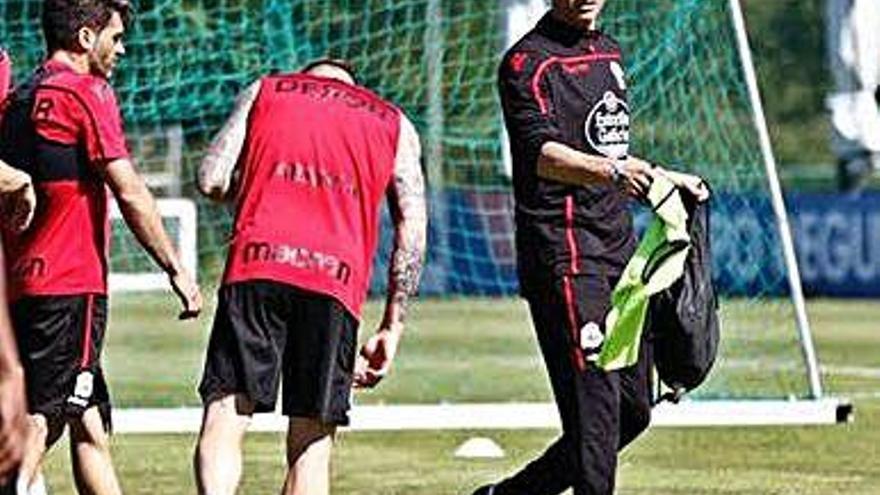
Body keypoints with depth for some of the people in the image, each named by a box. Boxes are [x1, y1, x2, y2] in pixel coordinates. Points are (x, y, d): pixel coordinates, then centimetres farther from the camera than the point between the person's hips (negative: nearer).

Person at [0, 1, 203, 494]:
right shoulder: (86, 93, -7)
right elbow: (130, 193, -11)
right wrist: (176, 269, -6)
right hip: (70, 285, -8)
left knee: (91, 425, 13)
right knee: (41, 418, -14)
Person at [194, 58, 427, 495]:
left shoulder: (264, 92, 22)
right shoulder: (394, 125, 23)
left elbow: (212, 182, 11)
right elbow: (412, 229, 12)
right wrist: (392, 327, 13)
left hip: (256, 267, 0)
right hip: (336, 280, 1)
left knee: (224, 419, -2)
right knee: (312, 445, 4)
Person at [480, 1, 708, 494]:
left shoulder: (610, 52, 19)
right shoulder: (528, 61, -8)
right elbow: (542, 153, -24)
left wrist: (663, 177, 38)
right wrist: (611, 171, -39)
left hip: (621, 249, 8)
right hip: (563, 252, -8)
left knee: (633, 409, 9)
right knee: (596, 401, -16)